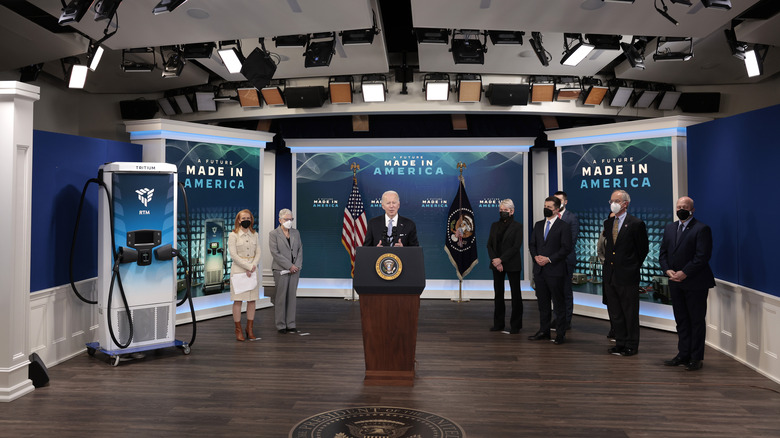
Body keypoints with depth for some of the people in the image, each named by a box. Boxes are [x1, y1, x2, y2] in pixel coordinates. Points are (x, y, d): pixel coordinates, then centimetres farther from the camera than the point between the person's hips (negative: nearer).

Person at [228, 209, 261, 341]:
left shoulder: (255, 235, 12)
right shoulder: (233, 235, 0)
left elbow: (258, 253, 8)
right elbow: (233, 254, -8)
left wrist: (253, 266, -10)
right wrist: (248, 267, -14)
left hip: (253, 270, 4)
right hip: (238, 269, -4)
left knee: (252, 300, 3)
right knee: (238, 300, -3)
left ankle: (250, 329, 11)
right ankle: (238, 330, 5)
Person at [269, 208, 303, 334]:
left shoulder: (296, 233, 12)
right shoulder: (273, 234, -3)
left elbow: (300, 250, 10)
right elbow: (275, 253, -10)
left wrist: (297, 265, -4)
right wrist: (289, 266, -13)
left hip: (295, 269, 4)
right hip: (281, 270, -4)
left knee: (292, 297, 6)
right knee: (280, 298, 0)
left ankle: (291, 325, 11)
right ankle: (280, 325, 7)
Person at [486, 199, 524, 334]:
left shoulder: (517, 226, -4)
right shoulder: (494, 225, 10)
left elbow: (516, 247, -12)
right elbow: (489, 244, 6)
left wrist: (501, 259, -17)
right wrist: (494, 260, -9)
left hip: (512, 265, -4)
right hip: (497, 264, 5)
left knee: (516, 294, 1)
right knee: (498, 293, 8)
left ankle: (515, 325, 8)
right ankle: (498, 323, 16)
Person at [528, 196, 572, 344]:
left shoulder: (563, 226, -5)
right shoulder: (538, 225, 14)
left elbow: (566, 248, -11)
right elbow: (532, 244, 15)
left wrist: (549, 259, -16)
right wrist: (536, 256, -4)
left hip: (555, 271, -6)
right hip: (539, 270, 6)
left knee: (558, 303, 2)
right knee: (542, 302, 12)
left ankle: (560, 334, 9)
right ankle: (544, 331, 22)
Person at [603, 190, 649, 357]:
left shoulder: (636, 224, -8)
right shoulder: (607, 223, 10)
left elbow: (643, 249, -1)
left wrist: (633, 266, 3)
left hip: (628, 276, -6)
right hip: (610, 274, 6)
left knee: (630, 313, 3)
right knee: (615, 313, 12)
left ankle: (631, 346, 14)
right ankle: (620, 343, 24)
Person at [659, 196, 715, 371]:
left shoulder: (701, 229, -8)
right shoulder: (670, 228, 13)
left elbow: (702, 256, -16)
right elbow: (663, 253, 12)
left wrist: (684, 273, -17)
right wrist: (668, 270, -4)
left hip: (695, 284, -6)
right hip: (676, 284, 6)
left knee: (696, 321, 3)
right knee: (681, 320, 12)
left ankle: (696, 358, 11)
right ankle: (683, 355, 20)